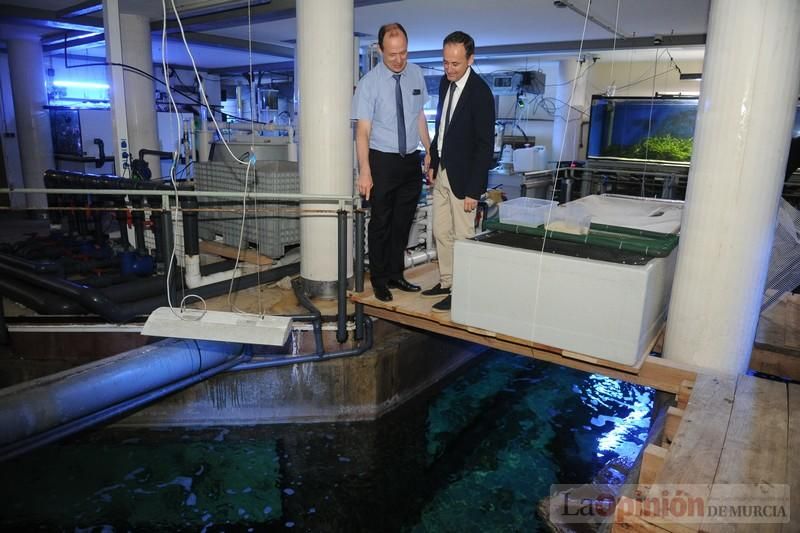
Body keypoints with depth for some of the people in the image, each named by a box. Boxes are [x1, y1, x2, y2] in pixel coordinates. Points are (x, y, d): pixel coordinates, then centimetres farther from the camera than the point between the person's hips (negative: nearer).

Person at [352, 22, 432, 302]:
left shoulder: (416, 74, 3)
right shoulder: (370, 82, -11)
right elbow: (363, 130, -14)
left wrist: (430, 150, 8)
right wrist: (364, 171, -21)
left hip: (411, 160, 5)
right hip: (383, 161, -4)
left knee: (403, 222, 14)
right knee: (381, 223, 5)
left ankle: (396, 274, 30)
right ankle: (379, 280, 21)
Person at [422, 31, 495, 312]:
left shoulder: (480, 92, -18)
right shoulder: (445, 82, 5)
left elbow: (485, 145, -18)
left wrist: (473, 190, -20)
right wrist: (433, 162, 12)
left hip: (462, 176, -8)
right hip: (441, 172, 8)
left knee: (462, 236, 3)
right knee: (441, 233, 16)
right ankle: (446, 282, 31)